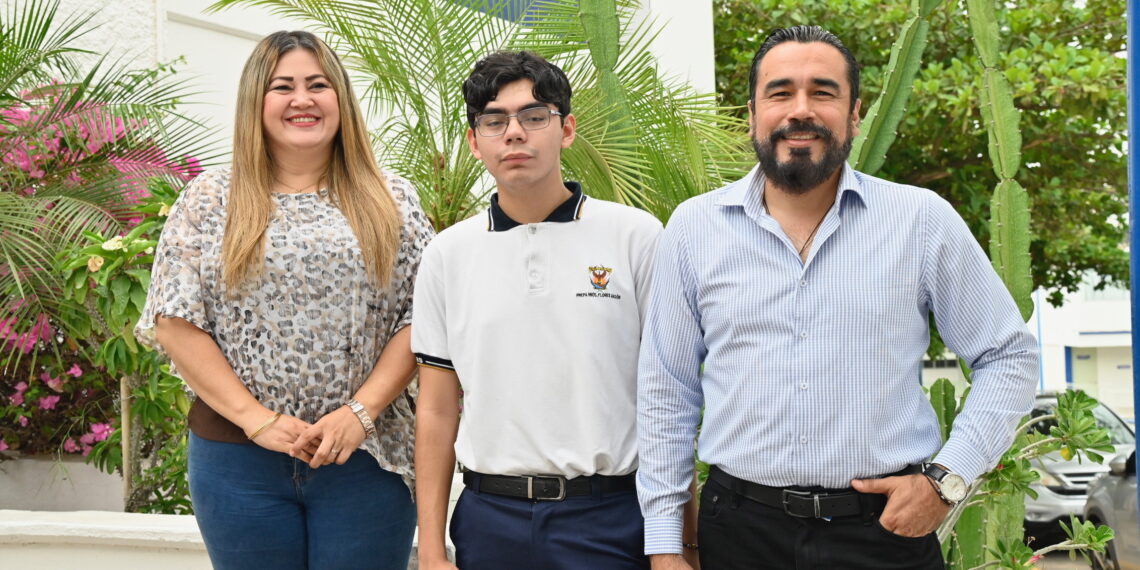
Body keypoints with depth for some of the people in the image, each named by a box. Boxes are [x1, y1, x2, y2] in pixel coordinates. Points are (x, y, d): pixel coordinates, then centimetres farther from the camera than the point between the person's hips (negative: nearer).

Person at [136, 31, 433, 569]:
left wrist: (360, 412, -10)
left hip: (365, 456, 0)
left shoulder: (391, 202, 6)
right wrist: (256, 418, -9)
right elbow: (174, 323, -1)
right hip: (239, 458, 0)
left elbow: (419, 319, 1)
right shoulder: (208, 200, 4)